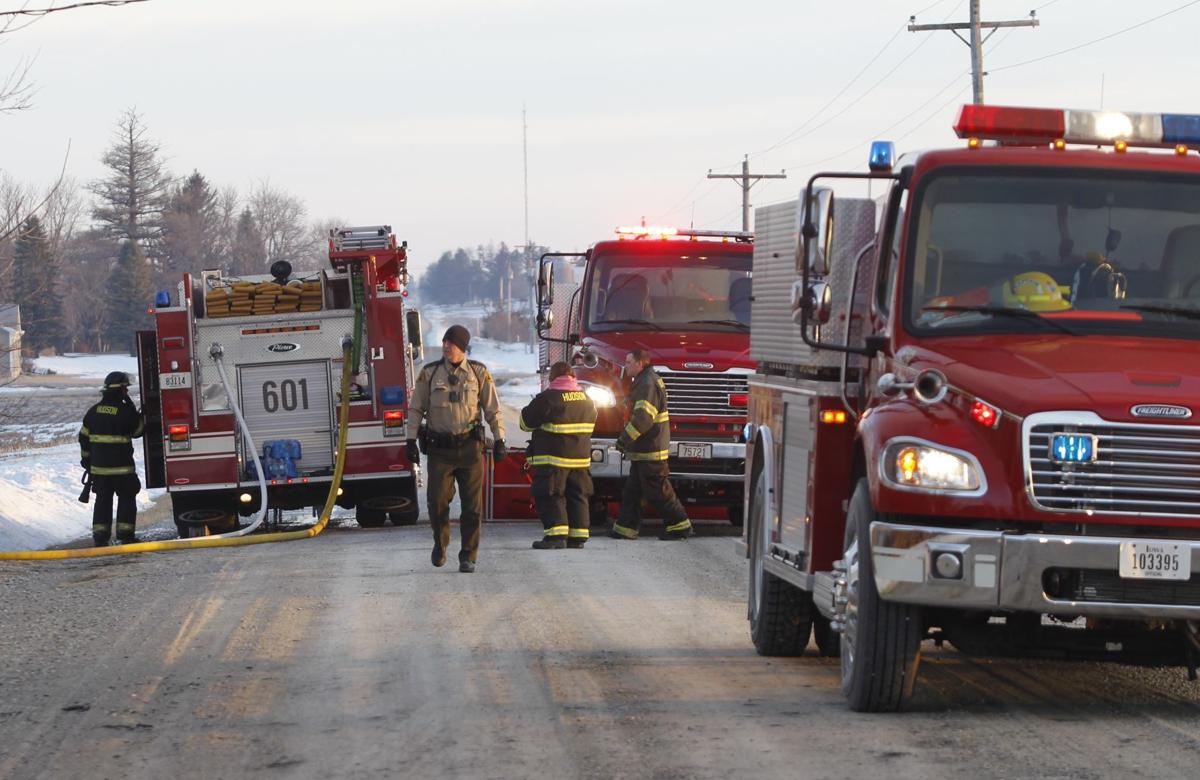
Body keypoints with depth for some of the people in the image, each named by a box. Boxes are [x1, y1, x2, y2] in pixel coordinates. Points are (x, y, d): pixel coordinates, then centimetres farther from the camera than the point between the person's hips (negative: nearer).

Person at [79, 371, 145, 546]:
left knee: (103, 499, 10)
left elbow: (84, 437, 10)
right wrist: (133, 409, 11)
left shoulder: (93, 412, 5)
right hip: (121, 466, -4)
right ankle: (125, 533, 3)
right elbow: (137, 430, 3)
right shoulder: (125, 412, -12)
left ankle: (100, 536, 8)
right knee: (126, 498, 7)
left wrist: (86, 459, 20)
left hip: (98, 466, 4)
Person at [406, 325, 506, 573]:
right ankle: (440, 543, 24)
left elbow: (493, 409, 5)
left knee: (472, 505, -1)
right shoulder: (429, 373, 3)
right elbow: (416, 409, 6)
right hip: (439, 448, 0)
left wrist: (499, 441, -1)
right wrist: (411, 440, -1)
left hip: (469, 447, 0)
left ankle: (468, 557, 7)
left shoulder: (478, 373, 2)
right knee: (437, 501, -2)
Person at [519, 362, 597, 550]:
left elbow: (526, 421, -7)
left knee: (550, 496, -2)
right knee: (577, 496, 12)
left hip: (553, 457, -6)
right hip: (581, 457, 6)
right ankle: (578, 536, 13)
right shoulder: (586, 399, 8)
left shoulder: (548, 398, -13)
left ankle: (556, 535, -12)